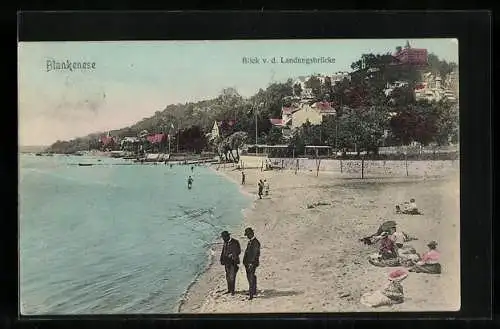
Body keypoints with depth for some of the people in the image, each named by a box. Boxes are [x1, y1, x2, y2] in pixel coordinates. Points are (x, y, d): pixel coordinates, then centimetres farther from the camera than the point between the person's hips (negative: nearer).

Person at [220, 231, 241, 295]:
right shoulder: (225, 242, 9)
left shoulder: (235, 242, -11)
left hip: (233, 262, -6)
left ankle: (232, 290, -2)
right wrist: (222, 260, 7)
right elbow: (223, 251, 15)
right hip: (227, 262, 6)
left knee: (232, 276, -8)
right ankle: (229, 289, 20)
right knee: (228, 276, 10)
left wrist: (231, 255, -22)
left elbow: (238, 251, -12)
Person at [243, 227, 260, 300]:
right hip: (248, 263, 10)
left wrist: (251, 263, -22)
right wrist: (245, 263, 19)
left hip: (252, 263, -10)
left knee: (251, 278, -12)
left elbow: (255, 254, -19)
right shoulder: (250, 242, 16)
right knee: (250, 278, 15)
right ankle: (254, 292, 25)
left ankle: (251, 294, -14)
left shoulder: (255, 242, -14)